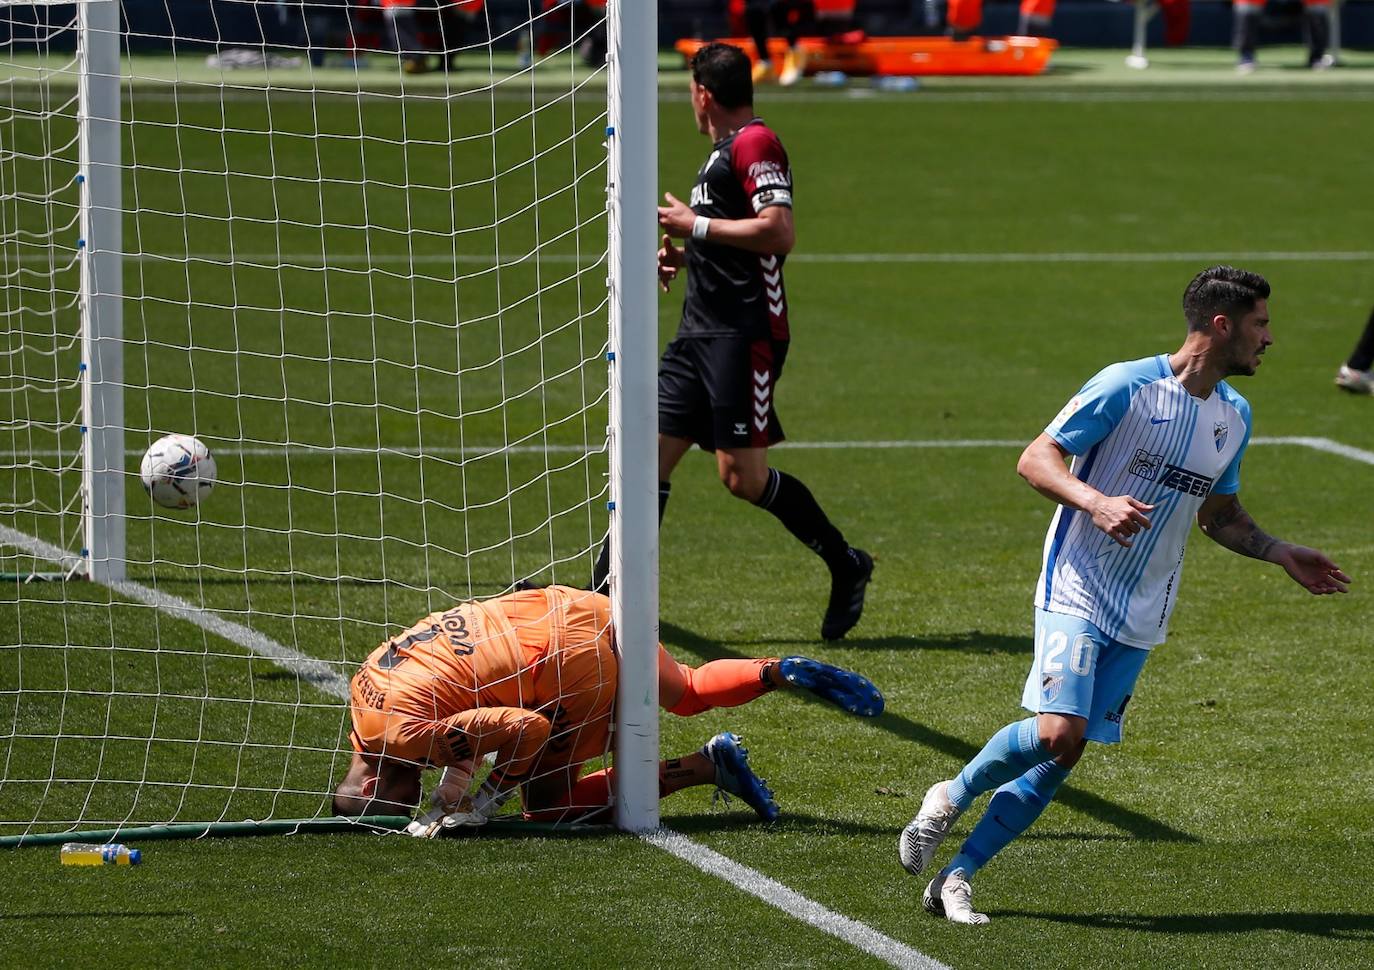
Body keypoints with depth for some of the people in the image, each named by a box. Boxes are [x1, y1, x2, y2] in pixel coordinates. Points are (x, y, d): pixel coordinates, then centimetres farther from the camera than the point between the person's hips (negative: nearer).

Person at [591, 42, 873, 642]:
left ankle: (846, 566, 7)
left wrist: (695, 226, -15)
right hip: (700, 332, 10)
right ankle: (603, 598, 2)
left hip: (744, 333, -10)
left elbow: (779, 232, -23)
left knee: (742, 475, -10)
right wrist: (685, 255, 18)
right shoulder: (725, 151, 20)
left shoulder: (755, 143, -11)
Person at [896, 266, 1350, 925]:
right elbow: (1035, 460, -12)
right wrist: (1098, 503, -27)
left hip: (1141, 618, 7)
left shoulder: (1234, 415, 12)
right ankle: (952, 796, 6)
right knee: (1057, 732, -22)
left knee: (1063, 755, 0)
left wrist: (1281, 555, 14)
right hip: (1077, 593, -6)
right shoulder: (1127, 386, -11)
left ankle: (955, 877, 7)